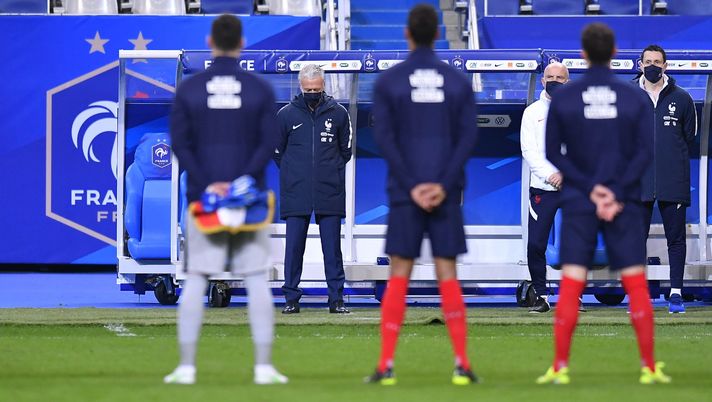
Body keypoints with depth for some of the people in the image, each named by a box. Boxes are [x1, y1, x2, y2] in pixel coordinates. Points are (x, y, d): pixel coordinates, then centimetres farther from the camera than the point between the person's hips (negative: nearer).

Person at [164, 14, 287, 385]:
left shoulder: (189, 89, 2)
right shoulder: (259, 89, 1)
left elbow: (180, 143, -5)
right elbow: (268, 143, -6)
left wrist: (206, 185, -9)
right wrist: (240, 182, -11)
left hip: (203, 197, 0)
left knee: (195, 282, 4)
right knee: (257, 281, 3)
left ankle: (186, 366, 0)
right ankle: (263, 366, -1)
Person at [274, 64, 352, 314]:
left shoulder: (338, 114, 5)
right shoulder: (286, 115, 4)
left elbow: (345, 150, 16)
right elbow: (277, 151, 14)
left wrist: (330, 172, 11)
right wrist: (295, 174, 10)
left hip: (330, 192, 0)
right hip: (296, 194, 0)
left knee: (332, 247, 1)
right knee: (294, 246, 0)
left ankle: (336, 299, 3)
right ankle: (291, 298, 4)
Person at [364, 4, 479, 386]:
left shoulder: (388, 82, 1)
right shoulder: (459, 82, 6)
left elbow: (384, 138, -6)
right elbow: (468, 138, -2)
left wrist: (411, 187, -8)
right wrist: (443, 185, -8)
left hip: (405, 194, -1)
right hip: (445, 194, 1)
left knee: (398, 276, 2)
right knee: (447, 275, 3)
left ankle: (386, 365, -3)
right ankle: (462, 365, -3)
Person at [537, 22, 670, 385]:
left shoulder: (562, 99, 1)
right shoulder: (635, 99, 0)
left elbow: (554, 153, -1)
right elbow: (644, 153, -6)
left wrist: (590, 188, -6)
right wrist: (616, 193, -10)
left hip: (578, 204, 0)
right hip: (624, 205, 0)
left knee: (570, 286, -1)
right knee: (636, 285, 4)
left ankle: (560, 368, -5)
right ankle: (650, 367, 2)